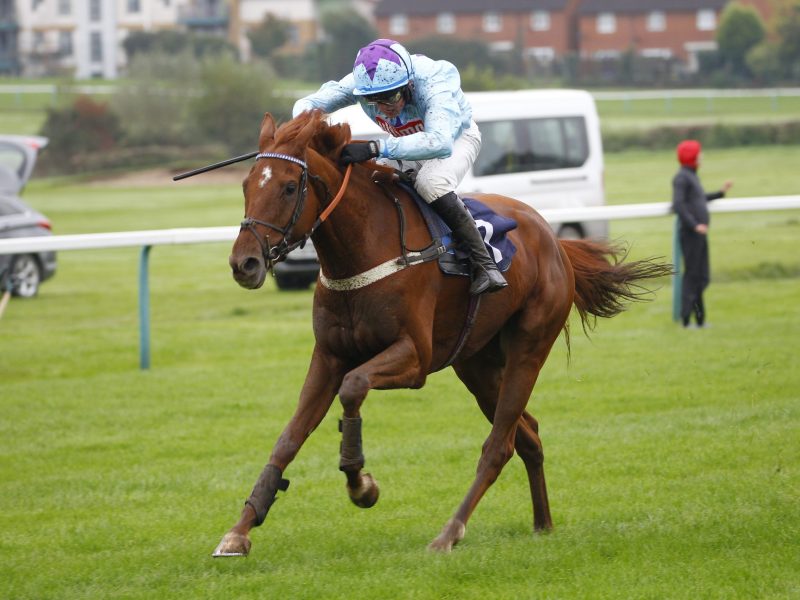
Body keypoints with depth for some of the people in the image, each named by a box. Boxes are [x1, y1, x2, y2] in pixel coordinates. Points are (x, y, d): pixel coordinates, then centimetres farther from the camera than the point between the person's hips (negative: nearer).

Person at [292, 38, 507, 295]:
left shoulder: (433, 84, -42)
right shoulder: (360, 82, -28)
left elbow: (440, 142, -59)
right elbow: (306, 104, -25)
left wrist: (375, 148, -66)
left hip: (457, 137, -6)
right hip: (409, 144, 6)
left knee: (431, 182, -33)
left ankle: (483, 263, -28)